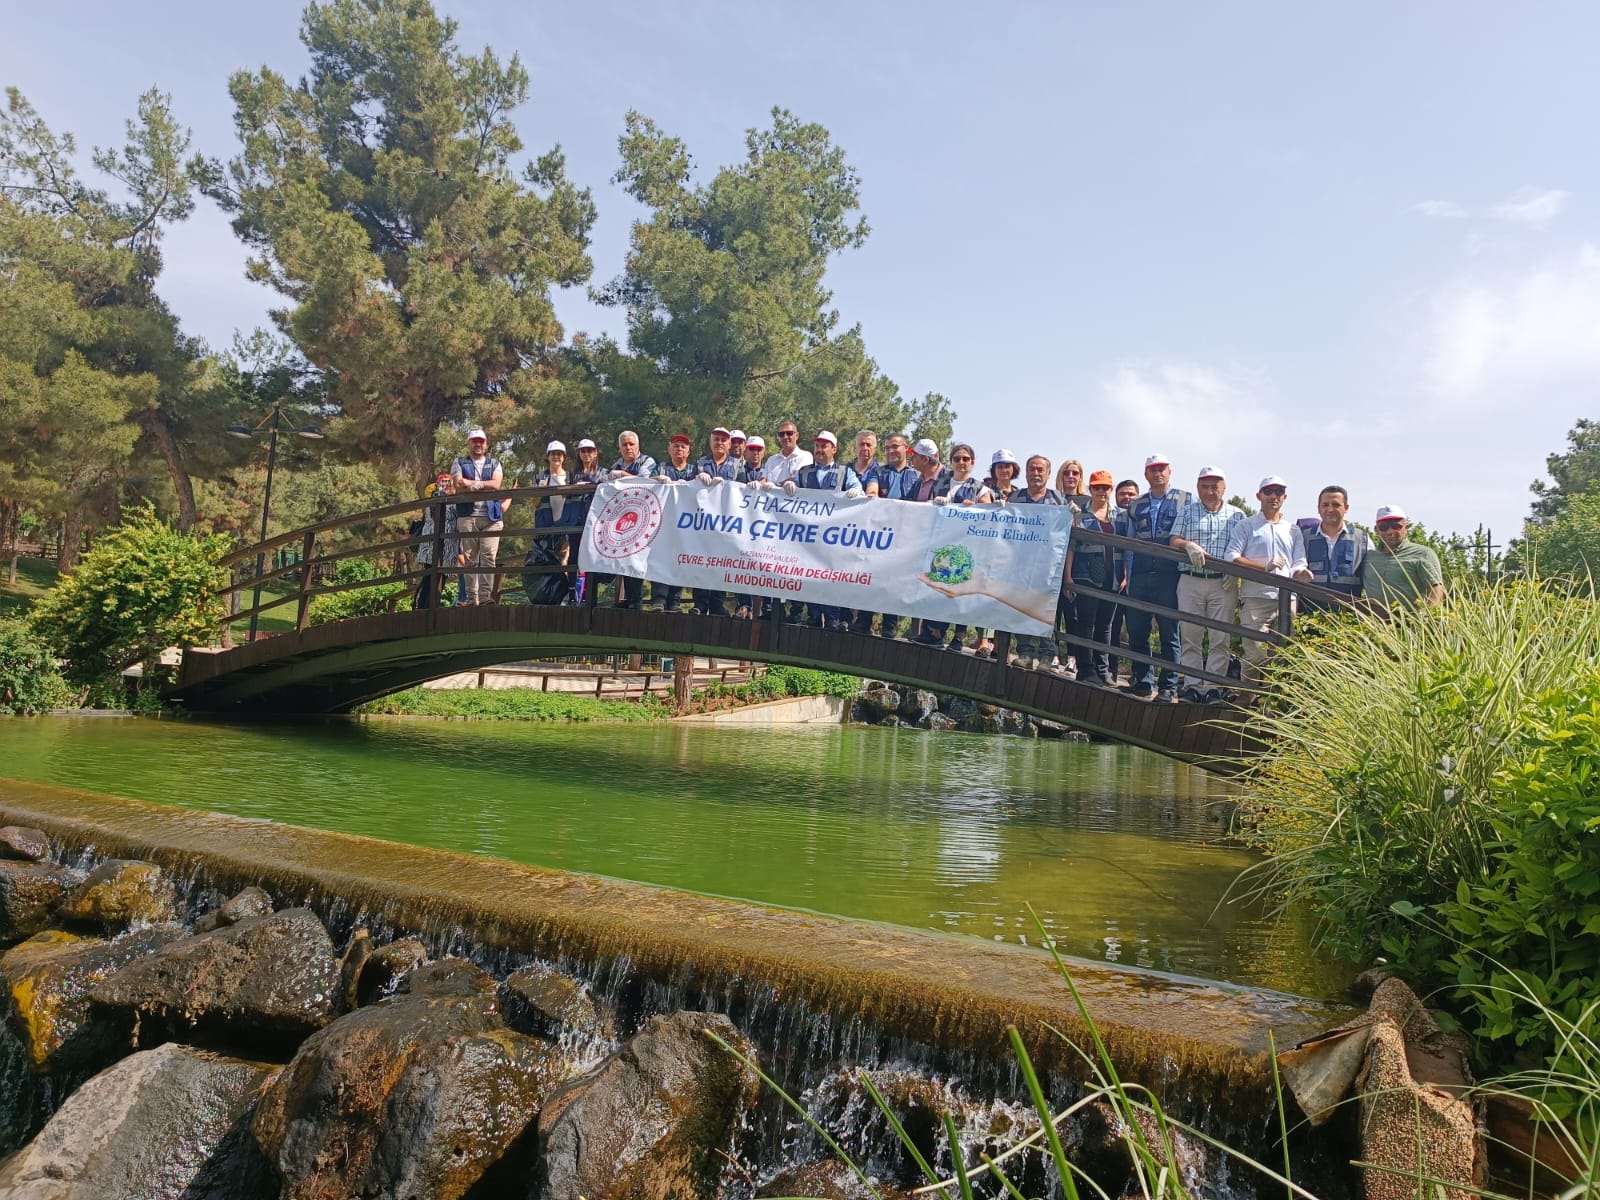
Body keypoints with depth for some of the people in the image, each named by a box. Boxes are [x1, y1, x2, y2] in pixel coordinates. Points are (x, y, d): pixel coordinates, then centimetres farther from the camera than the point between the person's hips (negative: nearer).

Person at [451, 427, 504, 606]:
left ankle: (486, 596, -11)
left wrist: (472, 484, -5)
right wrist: (485, 485, -4)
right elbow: (458, 485, -2)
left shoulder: (494, 463, 18)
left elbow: (496, 484, 0)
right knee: (470, 558, -2)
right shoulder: (459, 463, 15)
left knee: (489, 557, -9)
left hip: (491, 516, 0)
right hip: (467, 516, 0)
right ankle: (471, 597, -1)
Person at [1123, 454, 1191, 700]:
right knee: (1136, 631, 4)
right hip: (1140, 576, 4)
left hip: (1170, 576, -3)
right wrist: (1128, 577, 11)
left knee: (1169, 633, 1)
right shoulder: (1137, 505, 16)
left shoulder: (1186, 500, 6)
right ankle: (1143, 680, 16)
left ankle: (1169, 686, 6)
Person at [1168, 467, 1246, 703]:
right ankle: (1192, 686, 4)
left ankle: (1213, 687, 2)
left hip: (1224, 583, -1)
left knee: (1220, 638, -2)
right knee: (1189, 636, -1)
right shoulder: (1187, 512, 13)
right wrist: (1189, 545, -17)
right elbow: (1174, 542, 4)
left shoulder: (1236, 515, 11)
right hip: (1190, 581, 1)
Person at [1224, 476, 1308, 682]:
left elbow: (1299, 563, 14)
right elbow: (1231, 558, -3)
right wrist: (1265, 567, -11)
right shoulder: (1246, 526, 9)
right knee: (1255, 655, -11)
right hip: (1255, 598, -4)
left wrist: (1301, 572, -11)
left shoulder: (1293, 530, 22)